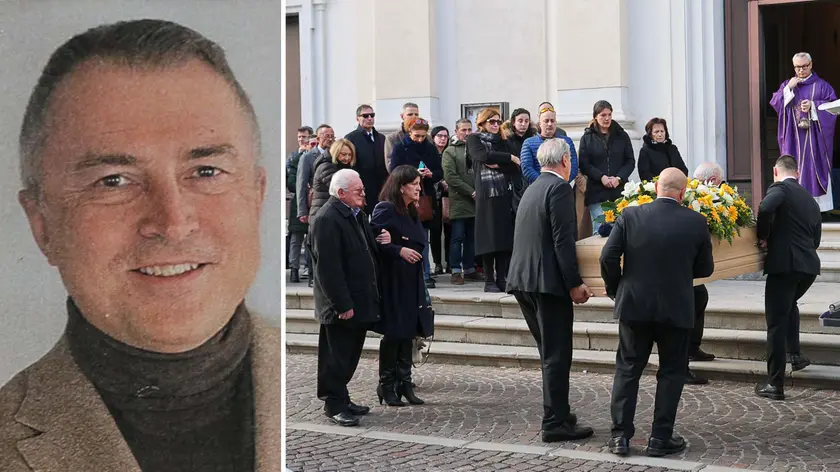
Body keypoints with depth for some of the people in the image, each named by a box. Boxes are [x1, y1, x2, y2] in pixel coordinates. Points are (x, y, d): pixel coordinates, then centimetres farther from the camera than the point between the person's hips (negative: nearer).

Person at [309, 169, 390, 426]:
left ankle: (341, 398, 26)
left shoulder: (357, 214, 14)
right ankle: (334, 405, 8)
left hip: (360, 300, 9)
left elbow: (368, 250, 28)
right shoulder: (327, 220, -17)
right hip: (341, 306, -9)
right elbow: (328, 267, -22)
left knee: (350, 354, 16)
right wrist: (342, 305, -23)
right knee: (337, 355, 0)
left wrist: (383, 241, 6)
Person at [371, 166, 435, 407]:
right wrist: (399, 250, -24)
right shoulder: (385, 209, -11)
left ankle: (404, 382, 15)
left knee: (408, 332, 9)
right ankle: (387, 385, 7)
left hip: (411, 281, 8)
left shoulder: (411, 212, 15)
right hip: (392, 280, -8)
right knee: (393, 333, -3)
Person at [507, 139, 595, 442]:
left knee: (550, 353, 18)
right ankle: (556, 423, 1)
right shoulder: (560, 187, -10)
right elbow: (563, 240, -18)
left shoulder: (532, 188, 17)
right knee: (557, 355, -3)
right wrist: (574, 283, -16)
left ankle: (557, 412, 26)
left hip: (523, 281, 9)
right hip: (548, 282, -9)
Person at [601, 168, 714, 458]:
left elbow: (608, 257, -9)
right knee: (671, 372, 12)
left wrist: (615, 289, 7)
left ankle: (620, 435, 10)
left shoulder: (630, 216, -7)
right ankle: (660, 438, 12)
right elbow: (706, 268, 2)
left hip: (634, 305, 1)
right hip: (676, 309, -1)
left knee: (627, 369, 12)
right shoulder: (696, 222, -6)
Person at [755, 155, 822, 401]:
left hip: (784, 264, -7)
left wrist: (763, 236, -10)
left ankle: (775, 384, -1)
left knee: (777, 323, -2)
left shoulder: (779, 188, -4)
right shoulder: (810, 199, 19)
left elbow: (765, 208, -26)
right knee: (789, 304, 34)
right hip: (809, 266, 7)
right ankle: (795, 355, 31)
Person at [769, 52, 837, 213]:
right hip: (793, 138, 2)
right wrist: (789, 88, -8)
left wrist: (813, 105, -14)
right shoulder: (787, 84, 14)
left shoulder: (821, 86, 6)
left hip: (814, 137, -2)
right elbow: (775, 103, 3)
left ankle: (818, 205, -3)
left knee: (815, 168, -5)